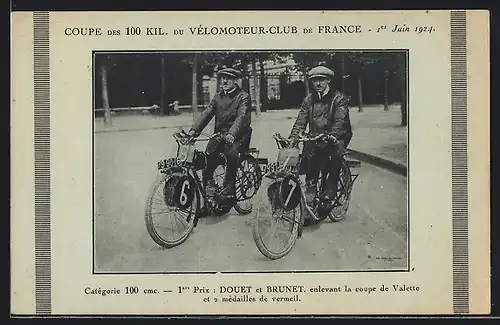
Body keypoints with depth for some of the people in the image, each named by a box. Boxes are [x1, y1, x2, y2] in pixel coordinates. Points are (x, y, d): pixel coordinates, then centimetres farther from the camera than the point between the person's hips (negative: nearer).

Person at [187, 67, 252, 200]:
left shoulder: (243, 97, -3)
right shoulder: (218, 97, 14)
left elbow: (241, 117, -19)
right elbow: (207, 113, 3)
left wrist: (231, 134, -36)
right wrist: (194, 130, -13)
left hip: (238, 136, -4)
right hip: (220, 134, 4)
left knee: (231, 152, -34)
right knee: (210, 151, -23)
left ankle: (229, 186, -18)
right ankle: (208, 180, 0)